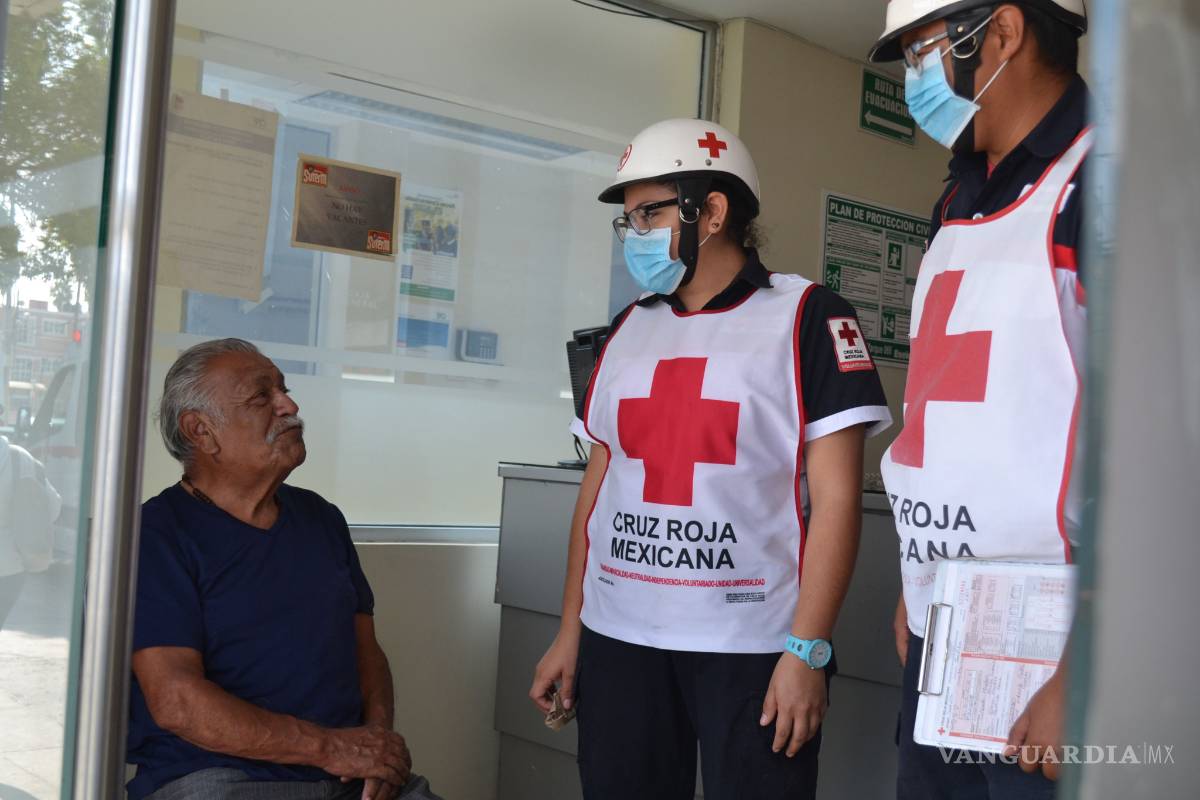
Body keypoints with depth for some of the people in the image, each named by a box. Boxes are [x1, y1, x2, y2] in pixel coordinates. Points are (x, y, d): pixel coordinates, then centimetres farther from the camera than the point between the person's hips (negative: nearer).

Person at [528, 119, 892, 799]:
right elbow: (598, 485, 14)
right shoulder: (628, 329, 13)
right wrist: (569, 632, 11)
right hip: (617, 641, 5)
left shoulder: (807, 319, -3)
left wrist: (807, 649, -14)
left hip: (753, 647, -4)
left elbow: (836, 497, -8)